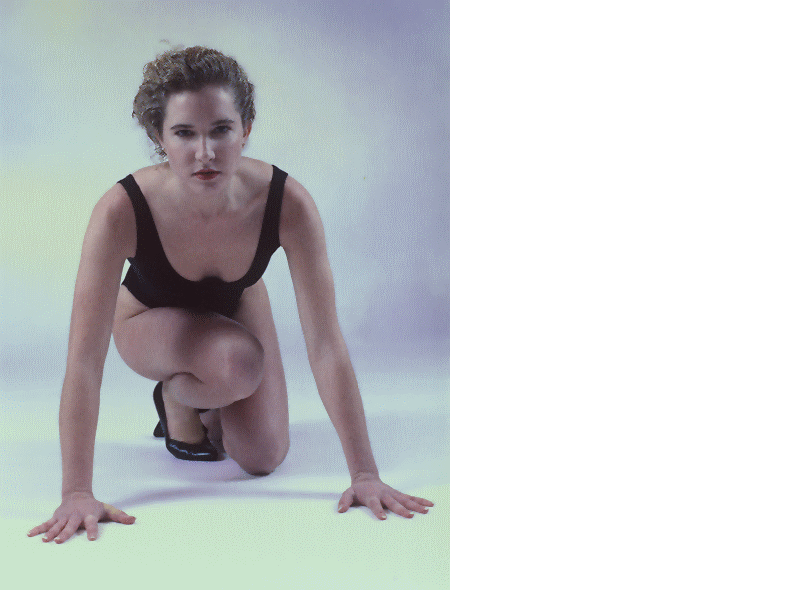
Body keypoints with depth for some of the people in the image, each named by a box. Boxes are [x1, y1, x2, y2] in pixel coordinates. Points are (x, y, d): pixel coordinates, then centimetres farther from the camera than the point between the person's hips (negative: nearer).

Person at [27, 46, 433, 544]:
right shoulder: (121, 211, -40)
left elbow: (326, 343, -34)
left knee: (263, 459, -5)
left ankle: (205, 401, 28)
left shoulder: (288, 203, -36)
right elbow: (85, 359, -38)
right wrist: (77, 493, -41)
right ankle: (174, 398, 2)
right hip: (150, 319, -2)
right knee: (240, 361, -33)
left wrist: (365, 473, -35)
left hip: (235, 306, 3)